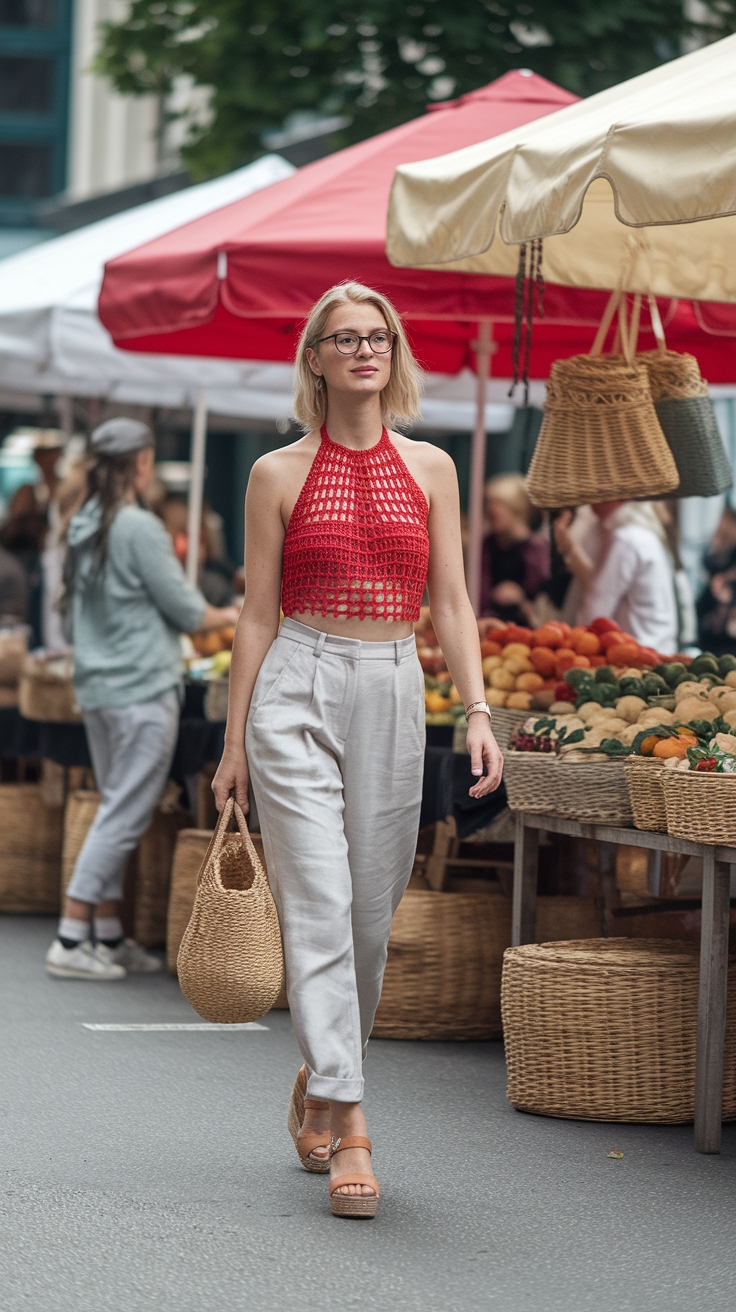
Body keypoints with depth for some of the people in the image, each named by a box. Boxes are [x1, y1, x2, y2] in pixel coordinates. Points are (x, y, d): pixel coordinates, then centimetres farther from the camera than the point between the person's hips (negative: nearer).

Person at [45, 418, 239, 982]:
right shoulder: (139, 528, -15)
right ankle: (71, 940, -8)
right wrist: (228, 616, 9)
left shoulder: (85, 527, 10)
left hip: (97, 685, 9)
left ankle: (110, 935, 17)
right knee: (125, 815, -6)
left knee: (118, 812, 15)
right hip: (142, 688, -9)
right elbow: (185, 609, -11)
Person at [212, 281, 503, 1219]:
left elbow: (450, 603, 8)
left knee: (371, 910, 7)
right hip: (298, 691, -3)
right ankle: (348, 1123, -15)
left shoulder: (430, 469, 9)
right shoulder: (279, 474, 2)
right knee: (318, 904, -12)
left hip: (394, 694, 3)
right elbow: (258, 614, 4)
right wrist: (233, 741, 3)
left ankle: (319, 1081, 29)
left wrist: (478, 710, -4)